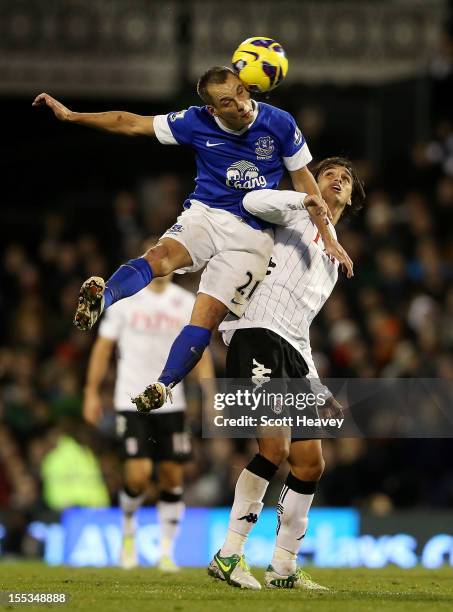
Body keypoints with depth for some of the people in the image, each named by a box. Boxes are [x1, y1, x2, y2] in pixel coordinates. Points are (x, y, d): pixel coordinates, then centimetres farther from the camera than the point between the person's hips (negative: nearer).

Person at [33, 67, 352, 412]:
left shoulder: (279, 123, -6)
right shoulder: (197, 123, -3)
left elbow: (303, 179, 6)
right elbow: (131, 124, 2)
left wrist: (328, 238, 6)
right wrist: (70, 116, -1)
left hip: (252, 234, 0)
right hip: (205, 215, 0)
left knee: (207, 316, -17)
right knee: (162, 256, -34)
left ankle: (164, 386, -21)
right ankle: (103, 296, -59)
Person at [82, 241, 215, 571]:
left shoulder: (188, 304, 4)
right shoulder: (125, 299, -1)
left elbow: (201, 353, 5)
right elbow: (103, 347, 5)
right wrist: (92, 393, 3)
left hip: (171, 403, 2)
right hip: (131, 403, -2)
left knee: (172, 475, 0)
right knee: (139, 474, -13)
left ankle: (167, 551, 10)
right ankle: (129, 528, 17)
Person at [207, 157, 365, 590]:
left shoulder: (333, 260, 32)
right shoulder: (297, 216, 9)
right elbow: (253, 202, -14)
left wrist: (319, 390, 26)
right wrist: (311, 197, -10)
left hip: (293, 355, 9)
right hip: (258, 337, -9)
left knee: (309, 463, 4)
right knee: (274, 447, -20)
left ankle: (283, 569, 13)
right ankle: (228, 555, -13)